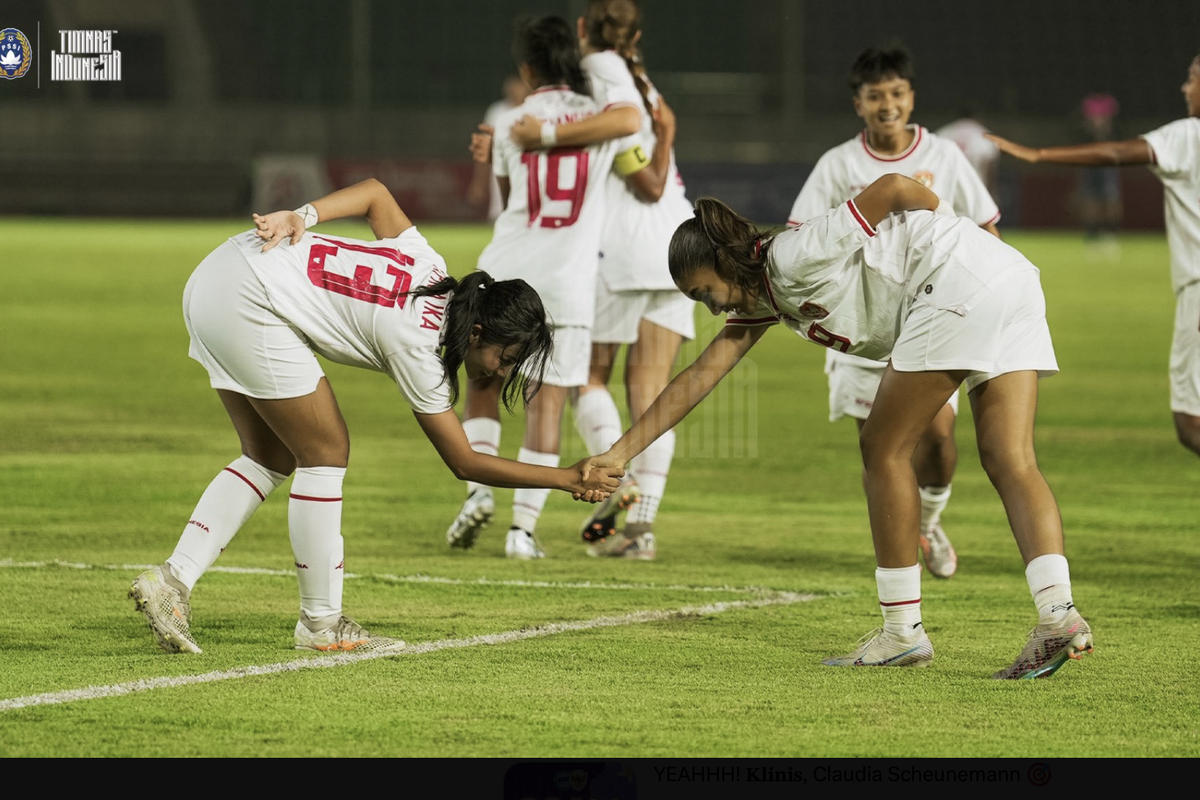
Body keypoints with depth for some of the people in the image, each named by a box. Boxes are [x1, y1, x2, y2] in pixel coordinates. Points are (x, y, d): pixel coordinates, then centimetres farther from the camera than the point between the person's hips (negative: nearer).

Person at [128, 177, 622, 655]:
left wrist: (303, 217, 5)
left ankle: (172, 579, 6)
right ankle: (321, 623, 5)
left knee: (271, 459, 12)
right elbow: (465, 463, -9)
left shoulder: (431, 270, 5)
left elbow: (375, 193, 18)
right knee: (326, 451, -2)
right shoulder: (415, 346, -16)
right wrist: (570, 480, -6)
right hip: (247, 301, -9)